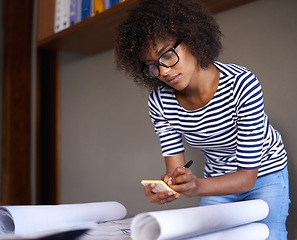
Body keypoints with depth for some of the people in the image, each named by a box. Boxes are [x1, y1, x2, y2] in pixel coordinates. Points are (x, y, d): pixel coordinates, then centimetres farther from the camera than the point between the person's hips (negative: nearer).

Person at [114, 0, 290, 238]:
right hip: (219, 179, 3)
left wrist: (197, 186, -49)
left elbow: (248, 176, -31)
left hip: (264, 174, -3)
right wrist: (165, 189, -42)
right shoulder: (159, 102, -19)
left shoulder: (242, 84, -32)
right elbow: (175, 170, -18)